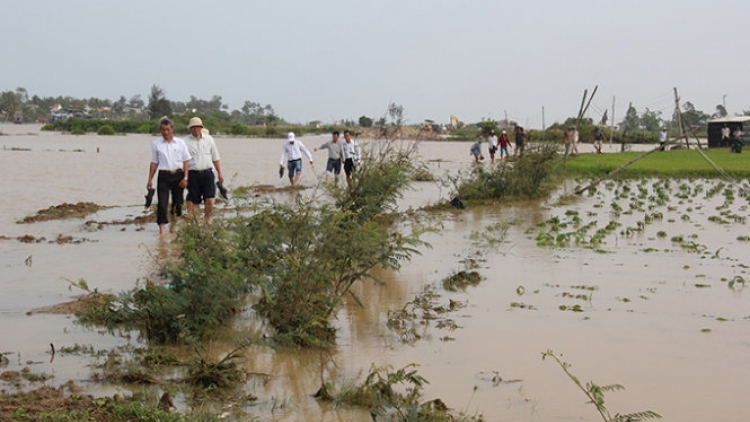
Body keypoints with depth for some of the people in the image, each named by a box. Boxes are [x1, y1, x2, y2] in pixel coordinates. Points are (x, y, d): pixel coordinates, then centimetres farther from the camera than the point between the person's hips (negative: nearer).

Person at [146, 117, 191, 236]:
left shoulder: (180, 143, 4)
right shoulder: (156, 144, 4)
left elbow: (185, 161, 5)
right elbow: (154, 163, 9)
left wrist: (185, 178, -3)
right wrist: (150, 180, 6)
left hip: (178, 175, 1)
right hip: (164, 176, -1)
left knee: (177, 202, 7)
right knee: (162, 202, -10)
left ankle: (173, 225, 27)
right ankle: (162, 229, -10)